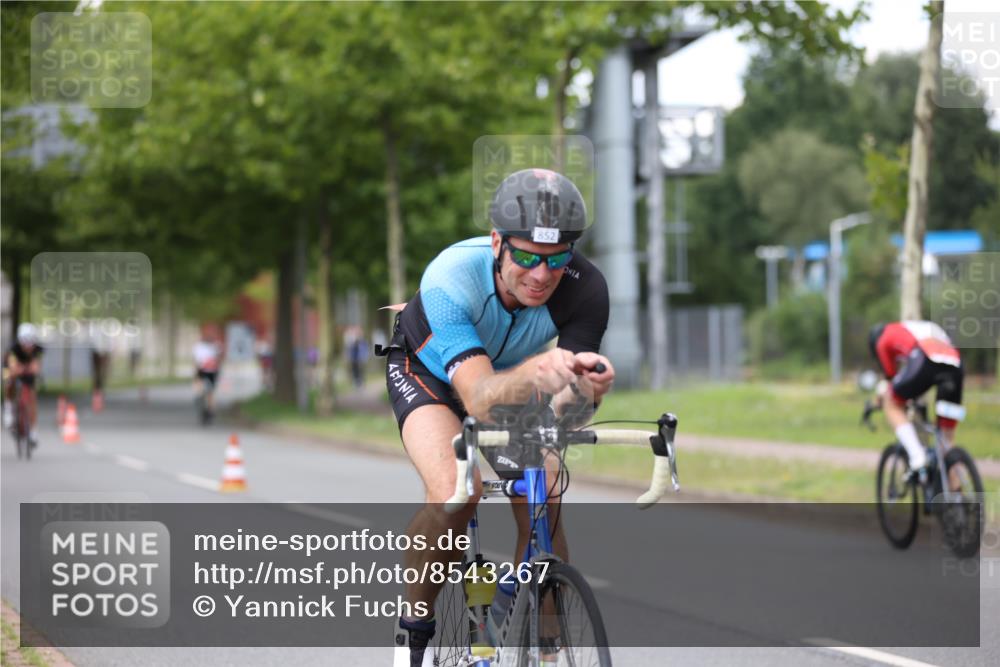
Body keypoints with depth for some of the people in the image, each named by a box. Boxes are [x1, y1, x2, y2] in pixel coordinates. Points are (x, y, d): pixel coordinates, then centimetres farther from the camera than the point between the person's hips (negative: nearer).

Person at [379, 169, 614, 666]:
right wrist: (531, 374, -71)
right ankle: (415, 626, -8)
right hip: (428, 370, -3)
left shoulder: (584, 289, -32)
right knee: (453, 493, -29)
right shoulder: (450, 277, -40)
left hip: (511, 377, 3)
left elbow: (563, 407, -35)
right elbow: (479, 398, -50)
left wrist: (584, 386, -58)